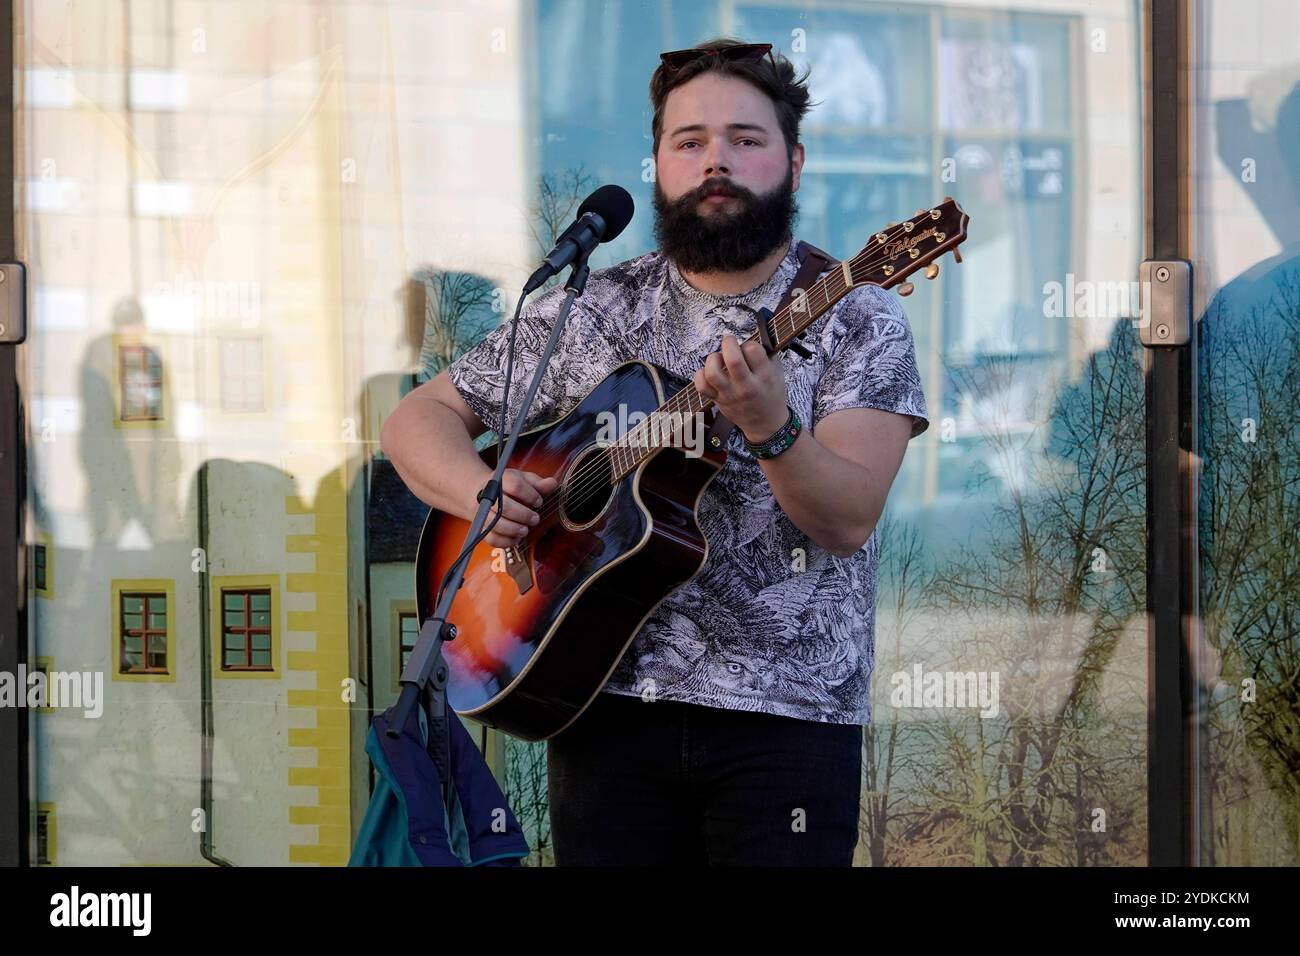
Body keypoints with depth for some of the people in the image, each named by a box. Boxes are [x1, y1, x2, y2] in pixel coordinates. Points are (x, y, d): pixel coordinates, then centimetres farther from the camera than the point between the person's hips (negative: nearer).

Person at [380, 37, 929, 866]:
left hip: (786, 713, -2)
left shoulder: (856, 322, 0)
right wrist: (479, 493, -7)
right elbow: (419, 418, 13)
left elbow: (850, 519, -12)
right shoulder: (589, 313, 8)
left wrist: (768, 427, -30)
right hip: (610, 698, 2)